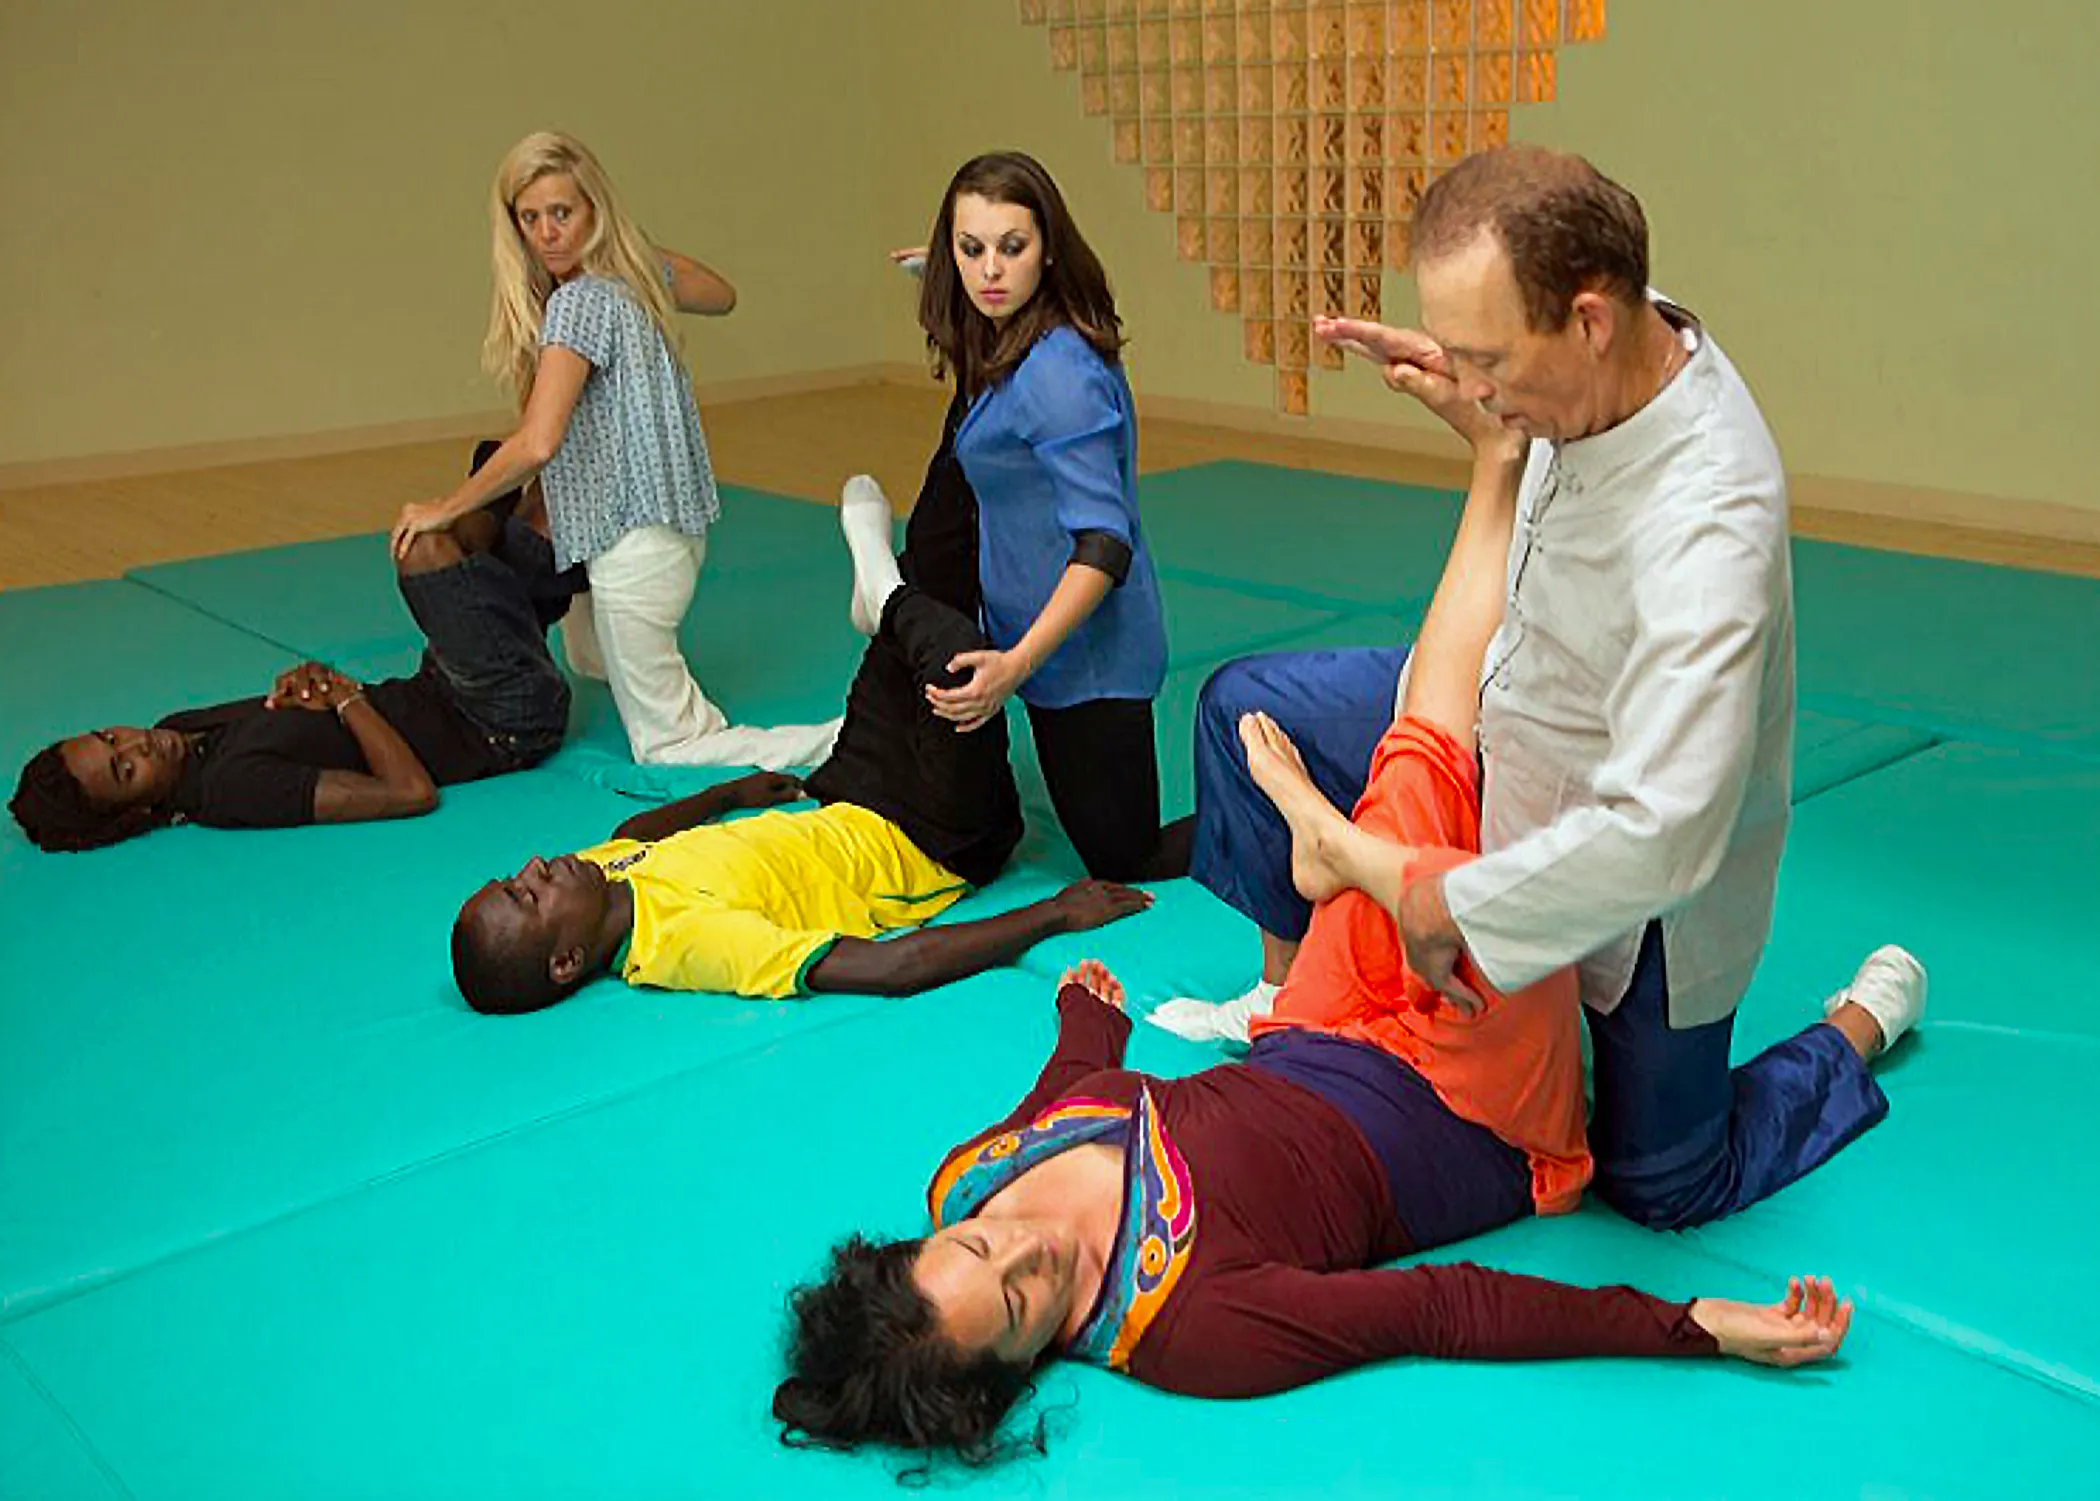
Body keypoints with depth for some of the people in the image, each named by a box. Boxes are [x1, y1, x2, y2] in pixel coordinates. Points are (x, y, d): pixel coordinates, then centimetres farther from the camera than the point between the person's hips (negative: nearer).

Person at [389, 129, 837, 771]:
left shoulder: (580, 302, -21)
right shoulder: (639, 272, 3)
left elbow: (537, 445, -30)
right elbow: (721, 297, 25)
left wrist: (444, 510, -17)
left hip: (633, 546, -9)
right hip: (677, 529, 9)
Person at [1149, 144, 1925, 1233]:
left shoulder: (1705, 528, -43)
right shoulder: (1603, 372, -17)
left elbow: (1658, 838, -45)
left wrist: (1452, 902, -31)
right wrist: (1473, 416, -11)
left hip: (1632, 890, -7)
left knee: (1667, 1186, 10)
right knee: (1246, 707, 3)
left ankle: (1865, 1019, 37)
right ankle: (1290, 993, 25)